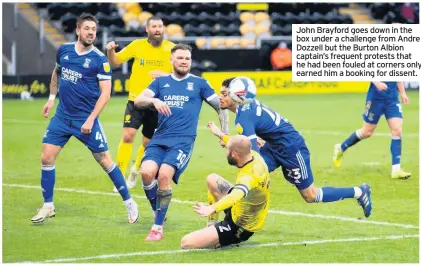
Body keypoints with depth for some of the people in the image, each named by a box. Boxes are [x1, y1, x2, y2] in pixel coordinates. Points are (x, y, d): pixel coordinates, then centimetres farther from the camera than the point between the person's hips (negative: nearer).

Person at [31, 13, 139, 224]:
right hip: (62, 115, 4)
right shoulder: (64, 50, 2)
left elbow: (105, 93, -12)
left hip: (85, 119, -4)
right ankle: (48, 207, 12)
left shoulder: (100, 59, -11)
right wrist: (51, 97, 16)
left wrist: (90, 120, -19)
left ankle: (129, 203, 12)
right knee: (46, 158, -1)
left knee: (105, 160, -1)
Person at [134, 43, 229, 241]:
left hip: (183, 140, -2)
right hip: (159, 139, 2)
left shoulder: (199, 83, 11)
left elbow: (221, 106, 16)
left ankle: (158, 228, -14)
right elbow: (138, 101, 3)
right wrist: (154, 101, -18)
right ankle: (158, 213, 2)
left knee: (164, 175, -26)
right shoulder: (161, 82, 16)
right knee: (147, 171, -25)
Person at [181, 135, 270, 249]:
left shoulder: (249, 176, -35)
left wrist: (212, 208, -72)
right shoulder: (254, 155, -10)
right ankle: (211, 226, 23)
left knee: (186, 243, -18)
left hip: (239, 228, -9)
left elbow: (236, 196, -57)